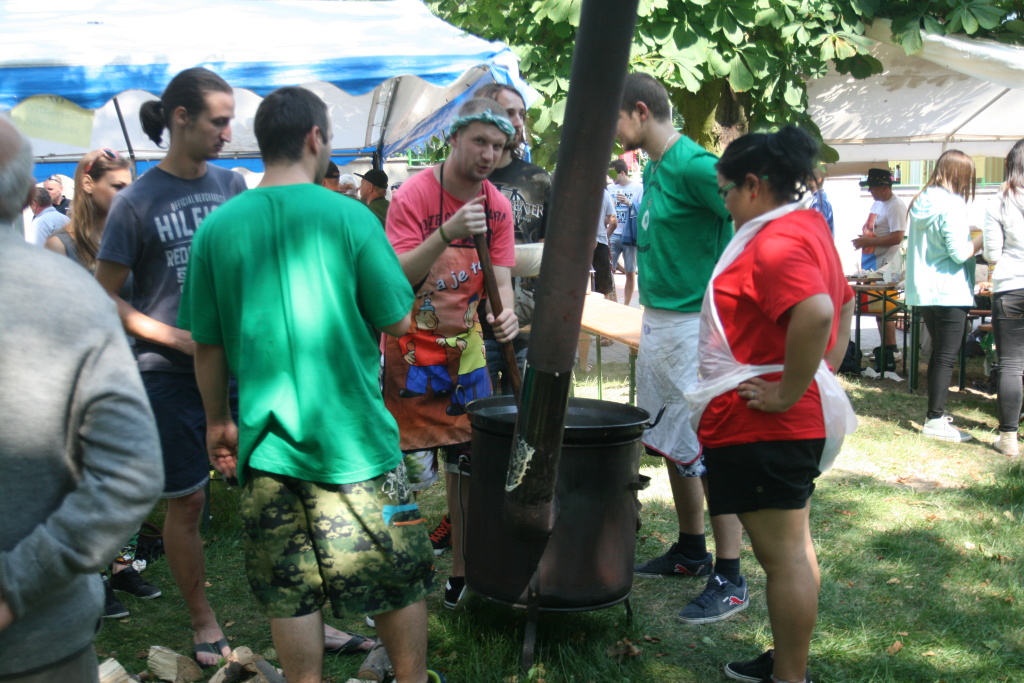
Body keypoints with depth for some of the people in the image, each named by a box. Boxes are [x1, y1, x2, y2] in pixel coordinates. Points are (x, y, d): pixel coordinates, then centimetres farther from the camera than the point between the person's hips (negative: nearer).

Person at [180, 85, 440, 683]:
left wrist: (219, 421, 15)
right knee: (401, 579, 14)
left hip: (267, 441, 3)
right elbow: (399, 320, -6)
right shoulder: (349, 216, -10)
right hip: (354, 440, -2)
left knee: (291, 594, 13)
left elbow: (207, 344, 3)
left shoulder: (218, 227, -2)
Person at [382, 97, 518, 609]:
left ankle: (462, 571, 21)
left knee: (469, 459, 8)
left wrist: (506, 312, -23)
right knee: (400, 466, -2)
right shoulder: (414, 195, -14)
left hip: (465, 346, 5)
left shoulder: (497, 206, 2)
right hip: (410, 347, -5)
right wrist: (446, 233, -34)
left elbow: (500, 276, -1)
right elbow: (395, 277, -22)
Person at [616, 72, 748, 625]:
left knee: (710, 451, -5)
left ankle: (729, 580, 3)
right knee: (670, 443, 16)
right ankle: (690, 552, 31)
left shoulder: (694, 166, -16)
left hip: (696, 325, -10)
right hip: (657, 320, 10)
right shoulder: (653, 167, 14)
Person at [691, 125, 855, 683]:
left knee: (782, 554, -1)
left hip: (762, 426, -11)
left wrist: (786, 393, -26)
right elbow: (843, 304, 25)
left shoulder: (775, 240, -19)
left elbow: (815, 313, -36)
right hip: (803, 420, 11)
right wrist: (823, 374, 19)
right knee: (793, 545, 19)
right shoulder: (809, 226, 14)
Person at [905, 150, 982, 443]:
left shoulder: (920, 202, 9)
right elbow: (960, 253, -18)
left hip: (923, 292, 8)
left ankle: (935, 413, 25)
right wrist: (984, 237, -3)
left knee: (938, 353, 18)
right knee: (946, 357, -2)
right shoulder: (952, 204, -15)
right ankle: (935, 420, -1)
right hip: (950, 293, -8)